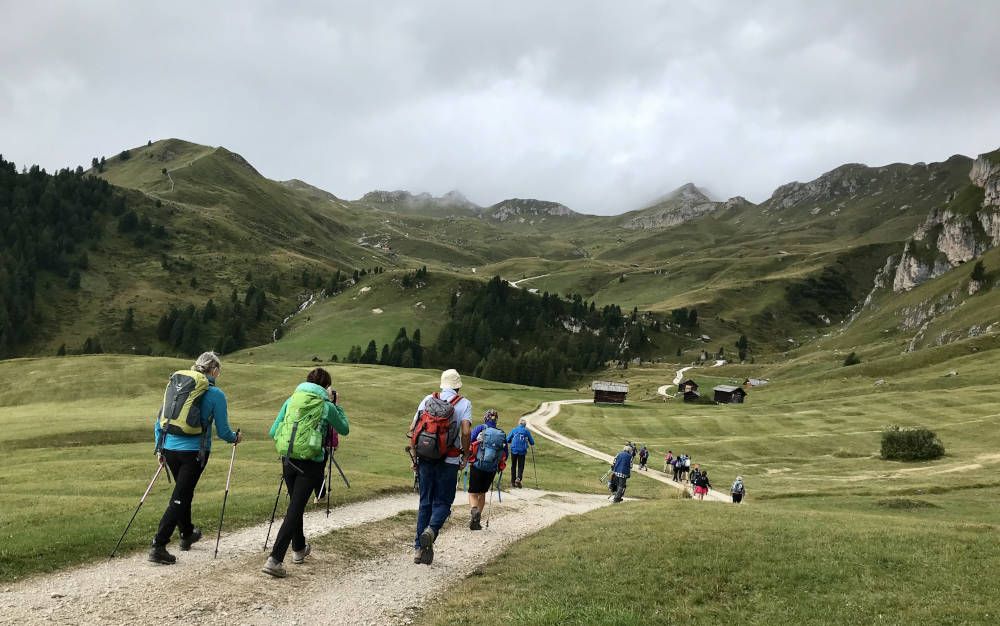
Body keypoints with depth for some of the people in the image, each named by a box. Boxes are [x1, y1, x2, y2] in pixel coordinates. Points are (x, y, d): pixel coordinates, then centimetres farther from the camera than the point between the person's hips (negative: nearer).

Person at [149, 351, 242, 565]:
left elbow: (159, 422, 12)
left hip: (169, 449, 6)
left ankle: (187, 534, 41)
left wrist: (160, 448, 21)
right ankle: (158, 546, -5)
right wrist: (236, 438, 18)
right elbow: (222, 431, -3)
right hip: (194, 452, -6)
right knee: (179, 499, 0)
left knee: (184, 492, 24)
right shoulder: (215, 394, -6)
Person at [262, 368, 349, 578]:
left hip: (288, 460, 5)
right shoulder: (327, 406, -2)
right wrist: (337, 405, 19)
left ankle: (298, 549, 38)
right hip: (310, 464, -4)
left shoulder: (291, 400, 8)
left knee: (295, 505, 22)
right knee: (295, 509, -3)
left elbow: (273, 432, 11)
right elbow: (345, 429, 14)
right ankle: (275, 560, -11)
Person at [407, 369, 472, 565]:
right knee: (443, 502, 9)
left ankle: (419, 548, 12)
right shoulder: (464, 404, -1)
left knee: (425, 502, 13)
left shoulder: (428, 400, 7)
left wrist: (417, 453, 12)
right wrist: (465, 456, -1)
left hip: (425, 458, 3)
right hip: (449, 461, -3)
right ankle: (431, 530, -19)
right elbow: (466, 432, -15)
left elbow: (412, 429, 2)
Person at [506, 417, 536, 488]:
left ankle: (513, 482, 16)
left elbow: (508, 440, 5)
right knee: (521, 466, 7)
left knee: (513, 466, 14)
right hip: (522, 451, -1)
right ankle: (518, 478, -17)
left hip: (514, 450, 1)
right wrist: (532, 445, 29)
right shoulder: (527, 431, 1)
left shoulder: (514, 430, 3)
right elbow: (532, 442, 6)